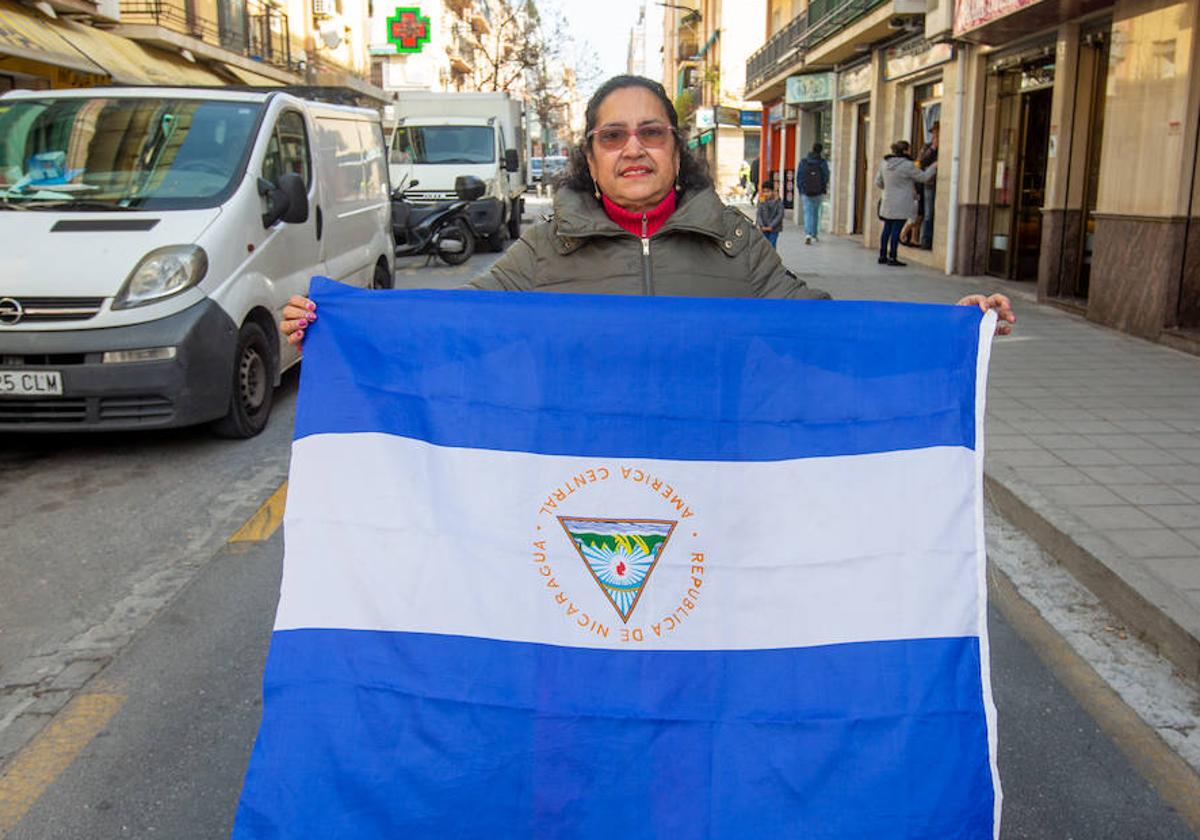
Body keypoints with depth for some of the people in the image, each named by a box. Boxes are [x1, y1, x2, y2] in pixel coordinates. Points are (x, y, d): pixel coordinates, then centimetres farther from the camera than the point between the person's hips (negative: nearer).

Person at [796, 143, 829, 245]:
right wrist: (824, 191, 9)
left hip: (806, 192, 0)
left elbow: (799, 177, 1)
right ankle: (814, 235, 24)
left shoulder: (803, 162, -1)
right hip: (818, 193, 0)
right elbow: (826, 177, -3)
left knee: (808, 213, -1)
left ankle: (808, 234, -21)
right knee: (816, 213, 17)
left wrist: (801, 191, 9)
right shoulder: (823, 162, -5)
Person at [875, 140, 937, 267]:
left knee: (887, 229, 11)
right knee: (896, 229, -5)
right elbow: (923, 177, -5)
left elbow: (878, 182, 14)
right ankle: (892, 258, -4)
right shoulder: (907, 165, -14)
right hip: (901, 204, -7)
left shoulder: (885, 163, 6)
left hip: (887, 203, 7)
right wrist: (934, 167, 10)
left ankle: (882, 256, 14)